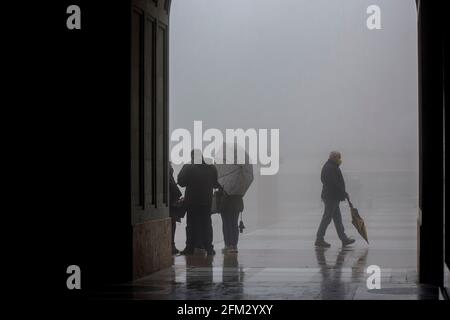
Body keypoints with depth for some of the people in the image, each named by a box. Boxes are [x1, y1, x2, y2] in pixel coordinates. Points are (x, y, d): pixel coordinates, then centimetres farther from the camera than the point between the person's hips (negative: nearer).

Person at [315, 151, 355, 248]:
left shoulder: (329, 166, 17)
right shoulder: (330, 168, -17)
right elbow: (334, 184, -23)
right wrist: (344, 193, -14)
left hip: (333, 197, 11)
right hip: (331, 197, -11)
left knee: (337, 218, 12)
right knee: (327, 218, -6)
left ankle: (344, 239, 16)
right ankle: (319, 240, -1)